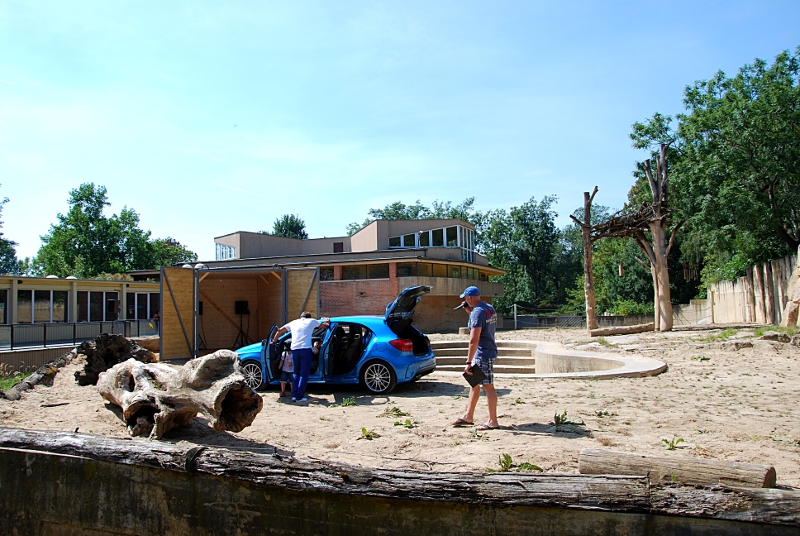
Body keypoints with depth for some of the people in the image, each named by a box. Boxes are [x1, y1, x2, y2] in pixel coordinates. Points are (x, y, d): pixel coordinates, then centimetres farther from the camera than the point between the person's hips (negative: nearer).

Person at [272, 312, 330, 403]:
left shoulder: (293, 323, 21)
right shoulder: (312, 321, 15)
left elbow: (280, 331, 22)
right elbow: (326, 325, 29)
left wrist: (274, 341, 36)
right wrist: (327, 321, 51)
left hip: (294, 349, 3)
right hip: (306, 349, -3)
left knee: (296, 373, 17)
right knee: (304, 374, 2)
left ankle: (294, 395, 10)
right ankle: (299, 397, -2)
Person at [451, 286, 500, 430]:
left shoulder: (477, 312, -19)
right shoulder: (490, 308, 10)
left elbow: (474, 340, -24)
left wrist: (469, 362, -23)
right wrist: (470, 311, 15)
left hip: (483, 354, -10)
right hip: (489, 351, 10)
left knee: (488, 386, -4)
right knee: (474, 384, 16)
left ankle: (493, 421, 3)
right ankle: (468, 417, 24)